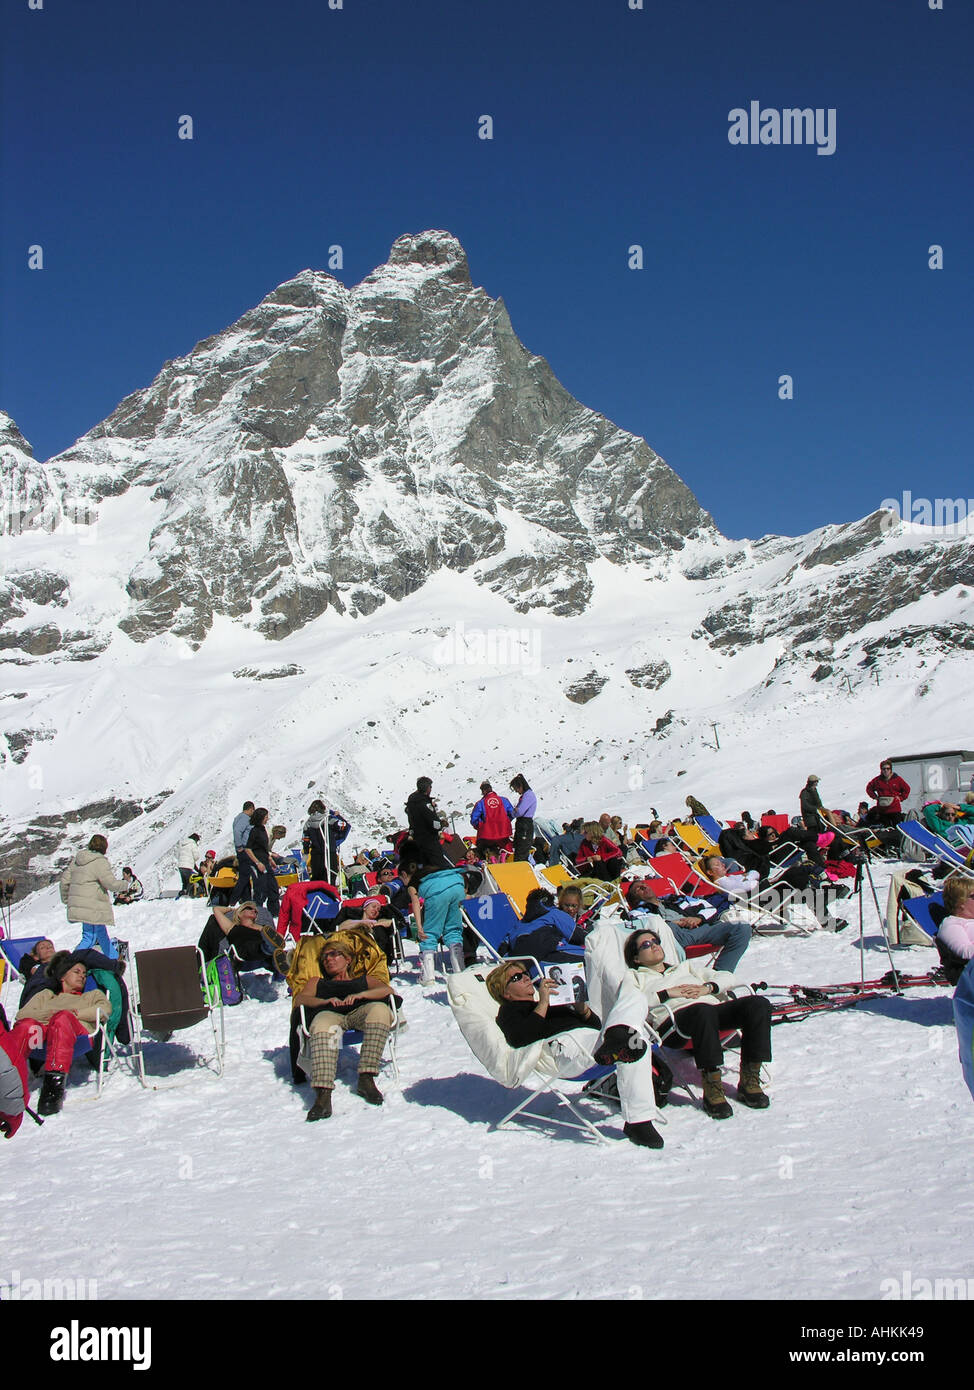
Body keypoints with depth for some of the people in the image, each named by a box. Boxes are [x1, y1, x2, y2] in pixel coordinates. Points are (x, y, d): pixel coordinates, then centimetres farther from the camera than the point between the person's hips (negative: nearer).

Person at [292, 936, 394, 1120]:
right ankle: (323, 1094, -54)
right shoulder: (317, 982, 40)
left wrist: (360, 995, -4)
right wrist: (325, 1001, -3)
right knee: (322, 1025, -39)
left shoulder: (364, 979, 37)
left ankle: (366, 1077, -39)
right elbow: (300, 998, 18)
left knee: (380, 1009, -36)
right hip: (329, 1014, 0)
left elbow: (387, 989, 16)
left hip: (359, 1011, 1)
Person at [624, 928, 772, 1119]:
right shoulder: (634, 976, 26)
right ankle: (712, 1088, -37)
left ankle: (749, 1081, -23)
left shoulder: (686, 966, 37)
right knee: (704, 1012, -40)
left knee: (758, 1003, -23)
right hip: (674, 1016, -5)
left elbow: (728, 978, 25)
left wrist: (707, 987, 4)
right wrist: (667, 993, -4)